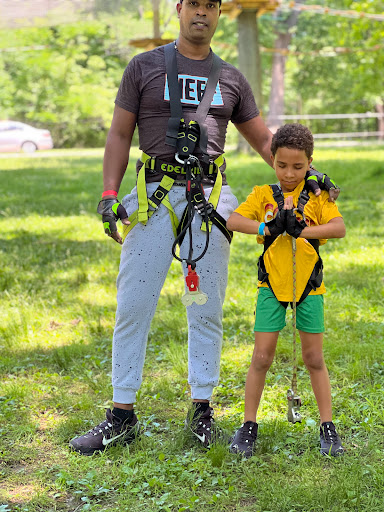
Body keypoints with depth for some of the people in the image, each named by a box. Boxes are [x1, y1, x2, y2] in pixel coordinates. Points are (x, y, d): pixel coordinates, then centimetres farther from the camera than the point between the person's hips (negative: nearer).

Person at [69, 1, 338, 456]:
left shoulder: (231, 78, 15)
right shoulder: (144, 67, 9)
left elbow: (263, 139, 19)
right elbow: (120, 134, 6)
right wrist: (109, 194, -6)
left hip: (210, 196, 2)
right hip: (155, 194, -2)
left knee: (206, 311, 4)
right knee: (132, 307, -3)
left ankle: (201, 409, 16)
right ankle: (122, 416, 6)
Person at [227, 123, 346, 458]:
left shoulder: (317, 195, -1)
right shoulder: (263, 195, 1)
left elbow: (339, 228, -16)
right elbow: (233, 220, -12)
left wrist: (301, 230, -27)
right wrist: (267, 228, -25)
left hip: (309, 285, 0)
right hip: (272, 284, 0)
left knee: (314, 359, 7)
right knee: (262, 356, 1)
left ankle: (328, 427, 18)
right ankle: (249, 425, 13)